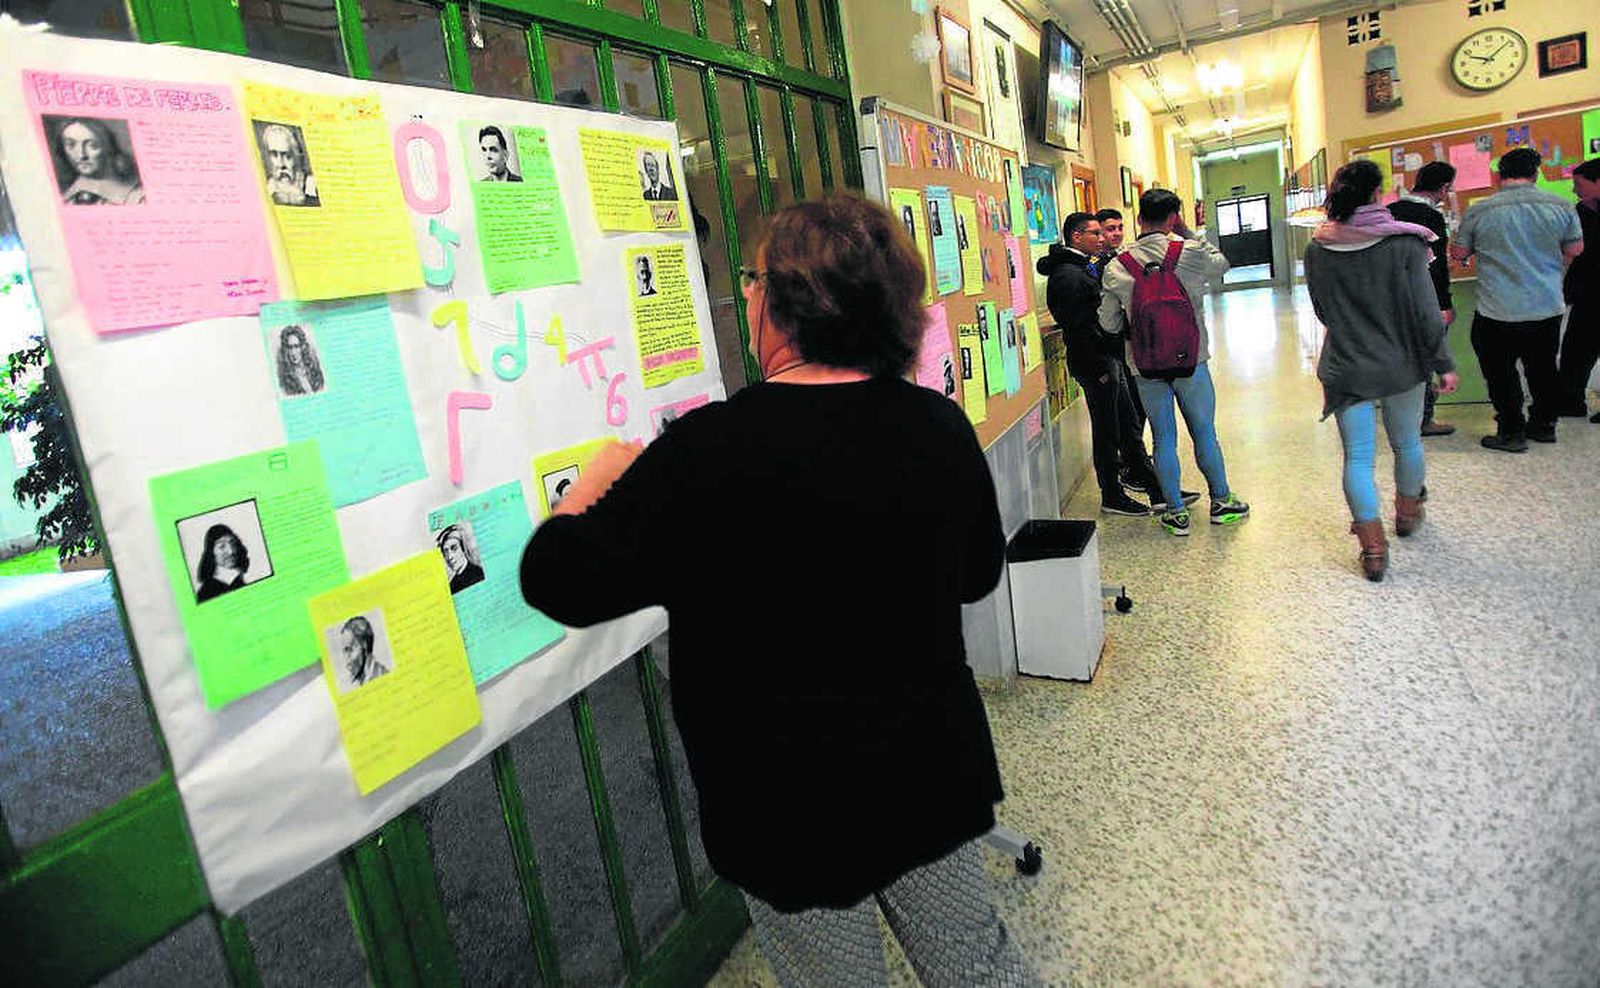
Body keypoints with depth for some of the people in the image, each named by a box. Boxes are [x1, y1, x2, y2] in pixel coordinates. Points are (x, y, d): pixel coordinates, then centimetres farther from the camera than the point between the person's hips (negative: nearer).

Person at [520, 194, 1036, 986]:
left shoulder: (710, 450, -24)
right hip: (935, 772, 5)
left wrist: (596, 479, 3)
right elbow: (978, 573, 9)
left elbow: (559, 583, -15)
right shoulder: (940, 424, -6)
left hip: (795, 810, -4)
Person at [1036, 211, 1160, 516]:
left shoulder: (1083, 268, 16)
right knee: (1107, 431, 1)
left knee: (1128, 423, 18)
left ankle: (1148, 478, 30)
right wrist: (1100, 368, -21)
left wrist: (1113, 358, 17)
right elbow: (1077, 328, -22)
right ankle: (1111, 496, 13)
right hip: (1096, 364, -10)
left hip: (1109, 359, 10)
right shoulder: (1067, 275, -17)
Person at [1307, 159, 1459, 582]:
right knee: (1407, 442, 21)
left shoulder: (1317, 249, -6)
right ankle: (1407, 512, 43)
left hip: (1346, 368, 1)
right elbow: (1426, 311, -11)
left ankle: (1373, 546, 1)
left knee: (1358, 455, 4)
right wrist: (1443, 364, -2)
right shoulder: (1404, 243, -13)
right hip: (1402, 364, 0)